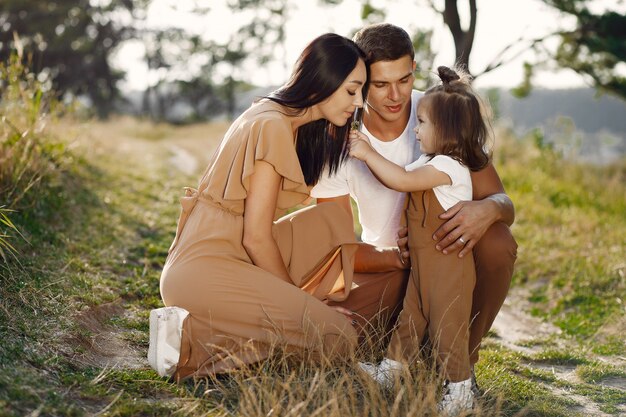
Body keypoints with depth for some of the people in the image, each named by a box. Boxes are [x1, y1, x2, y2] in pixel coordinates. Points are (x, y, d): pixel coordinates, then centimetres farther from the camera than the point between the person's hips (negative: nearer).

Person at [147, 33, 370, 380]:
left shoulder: (285, 121, 13)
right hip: (204, 271, -10)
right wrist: (296, 295, -2)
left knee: (329, 221, 9)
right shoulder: (273, 127, -15)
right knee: (338, 338, -12)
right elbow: (256, 238, -14)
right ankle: (193, 340, -11)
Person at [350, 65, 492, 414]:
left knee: (447, 326, -2)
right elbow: (399, 178, 13)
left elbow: (403, 180, -29)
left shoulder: (449, 166, -21)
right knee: (411, 317, 19)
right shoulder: (429, 163, 12)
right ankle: (391, 370, 31)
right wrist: (367, 153, 2)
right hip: (422, 262, 10)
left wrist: (369, 154, -22)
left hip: (449, 264, -10)